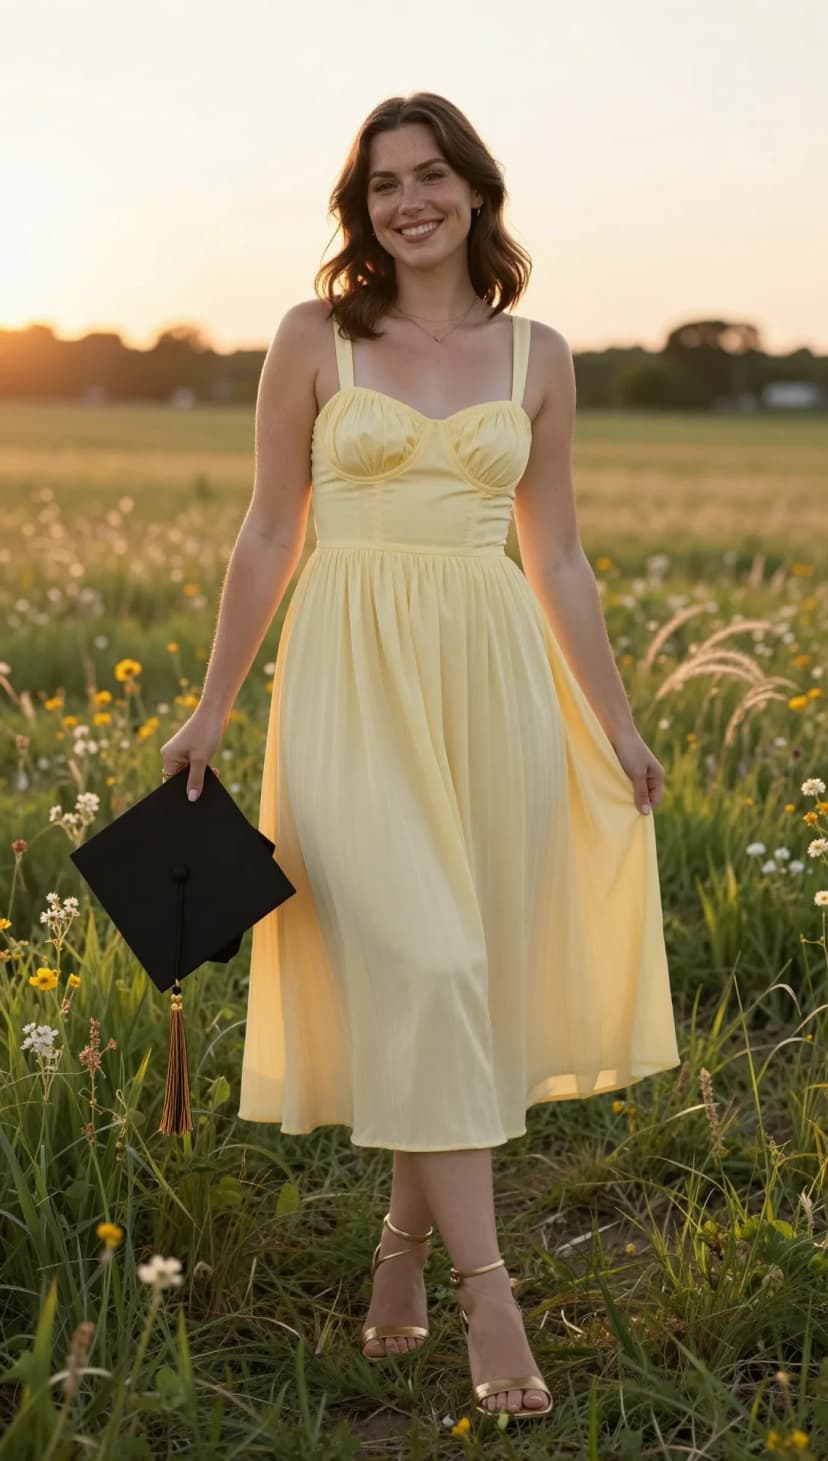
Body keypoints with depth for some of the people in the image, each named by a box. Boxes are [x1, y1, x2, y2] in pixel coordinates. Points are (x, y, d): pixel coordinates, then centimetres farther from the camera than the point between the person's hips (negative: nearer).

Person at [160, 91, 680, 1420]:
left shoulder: (538, 356, 9)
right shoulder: (315, 337, 3)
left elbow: (556, 558, 12)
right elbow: (269, 537, 5)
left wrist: (616, 723, 11)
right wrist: (212, 708, 3)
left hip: (492, 681, 3)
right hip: (355, 678, -3)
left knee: (470, 974, 5)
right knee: (416, 967, -11)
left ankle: (405, 1246, 23)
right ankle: (486, 1290, -7)